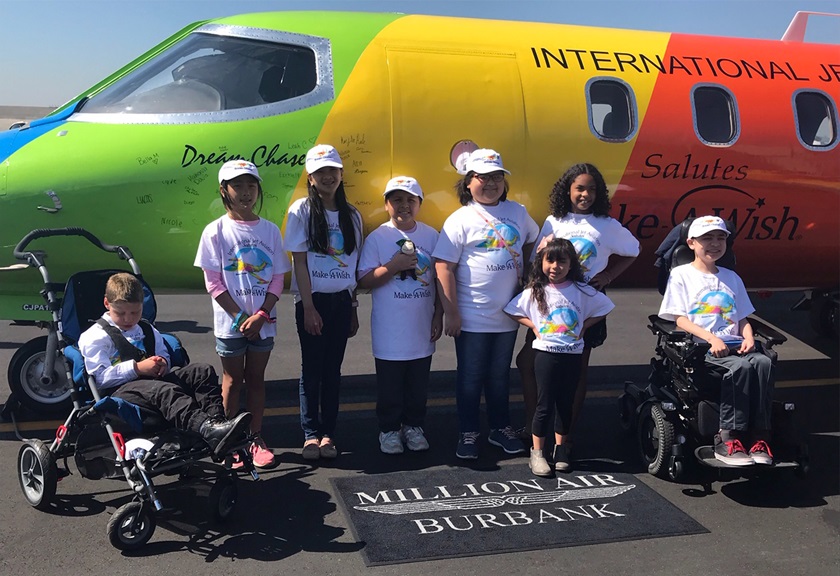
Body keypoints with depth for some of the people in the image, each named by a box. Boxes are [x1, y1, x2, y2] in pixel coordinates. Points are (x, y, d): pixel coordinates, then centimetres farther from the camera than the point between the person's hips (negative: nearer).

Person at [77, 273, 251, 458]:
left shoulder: (148, 331, 27)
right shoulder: (95, 337, 6)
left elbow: (164, 356, 30)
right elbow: (101, 377, -6)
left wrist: (163, 363, 4)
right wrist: (136, 368, -16)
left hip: (152, 381, 7)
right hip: (120, 390, -7)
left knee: (204, 371, -15)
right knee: (165, 391, -40)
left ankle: (218, 422, -40)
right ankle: (209, 431, -66)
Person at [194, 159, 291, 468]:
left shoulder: (270, 230, 2)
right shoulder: (216, 231, -5)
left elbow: (277, 279, 1)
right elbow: (213, 282, -7)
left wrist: (261, 315, -11)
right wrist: (240, 317, -13)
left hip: (263, 322, 2)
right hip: (230, 322, -2)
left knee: (256, 379, 11)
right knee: (233, 381, 8)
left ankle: (256, 438, 22)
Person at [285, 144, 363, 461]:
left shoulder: (352, 215, 8)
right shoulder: (301, 211, -4)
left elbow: (354, 265, 10)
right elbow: (299, 262, -7)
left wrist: (353, 308, 9)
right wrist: (308, 307, -12)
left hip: (342, 301, 3)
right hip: (312, 300, -3)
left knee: (333, 369, 7)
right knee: (312, 369, 2)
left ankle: (328, 433, 15)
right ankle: (311, 434, 11)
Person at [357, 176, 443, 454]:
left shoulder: (431, 235, 5)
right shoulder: (377, 238, -4)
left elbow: (439, 277, 10)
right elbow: (364, 281, -7)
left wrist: (438, 315, 7)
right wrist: (394, 266, -19)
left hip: (422, 327, 3)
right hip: (390, 330, -3)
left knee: (418, 383, 12)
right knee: (390, 384, 6)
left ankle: (413, 426, 28)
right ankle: (389, 430, 21)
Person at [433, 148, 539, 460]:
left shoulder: (517, 212, 5)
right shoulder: (461, 220, -9)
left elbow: (532, 242, 23)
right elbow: (444, 267, -13)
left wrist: (525, 277, 12)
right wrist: (451, 314, -15)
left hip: (507, 315, 4)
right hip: (472, 317, -4)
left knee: (500, 375, 17)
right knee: (471, 376, 8)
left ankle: (500, 428, 31)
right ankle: (468, 433, 21)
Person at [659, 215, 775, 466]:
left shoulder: (731, 278, 23)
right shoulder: (681, 275, 6)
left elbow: (742, 318, 20)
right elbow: (680, 320, -4)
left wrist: (749, 338, -2)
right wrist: (711, 338, -18)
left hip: (733, 344, 5)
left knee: (764, 362, -27)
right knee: (741, 366, -33)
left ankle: (758, 437, -26)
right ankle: (727, 439, -27)